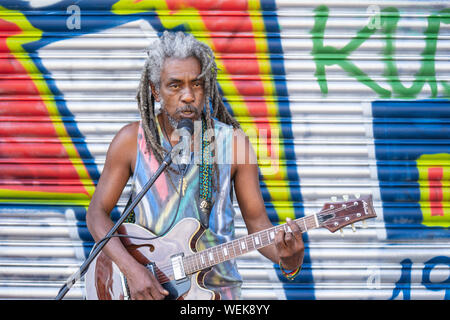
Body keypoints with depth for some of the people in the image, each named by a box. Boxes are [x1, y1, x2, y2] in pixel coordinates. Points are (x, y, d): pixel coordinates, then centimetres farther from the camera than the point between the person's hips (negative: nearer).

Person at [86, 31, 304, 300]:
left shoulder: (233, 142, -2)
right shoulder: (131, 141, -2)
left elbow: (257, 221, 1)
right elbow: (98, 212, 1)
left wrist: (287, 258, -19)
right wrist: (132, 269, -12)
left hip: (216, 286, 0)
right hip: (146, 287, 1)